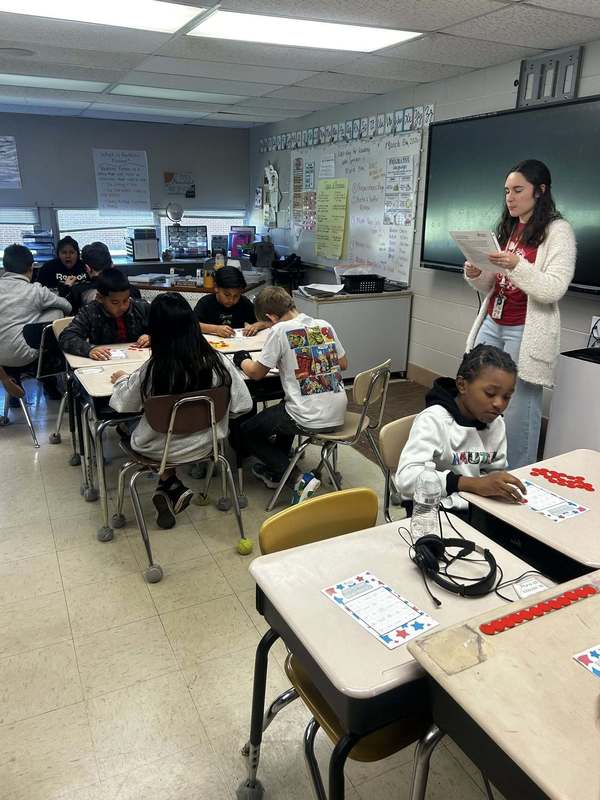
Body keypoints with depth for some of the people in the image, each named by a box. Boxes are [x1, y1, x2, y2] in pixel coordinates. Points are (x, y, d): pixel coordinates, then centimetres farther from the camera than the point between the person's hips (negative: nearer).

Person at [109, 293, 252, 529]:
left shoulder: (151, 370, -27)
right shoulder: (218, 362, -22)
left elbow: (124, 405, -8)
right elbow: (243, 404, -10)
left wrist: (121, 380, 13)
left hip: (159, 450, -3)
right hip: (204, 444, 3)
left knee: (127, 425, 29)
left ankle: (170, 484, 21)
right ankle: (171, 489, 24)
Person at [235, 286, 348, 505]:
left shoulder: (280, 330, -11)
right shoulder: (325, 325, 7)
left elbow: (257, 373, -3)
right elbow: (343, 364, 17)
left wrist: (243, 360, 17)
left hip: (309, 419, -7)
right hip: (338, 414, 8)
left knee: (247, 431, 15)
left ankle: (299, 479, 2)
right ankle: (274, 471, 40)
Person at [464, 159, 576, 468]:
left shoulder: (558, 231, -5)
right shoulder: (507, 228, 15)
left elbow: (553, 290, -15)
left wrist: (516, 265, -28)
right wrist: (475, 275, -4)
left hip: (526, 332, -7)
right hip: (492, 325, 7)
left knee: (518, 407, -6)